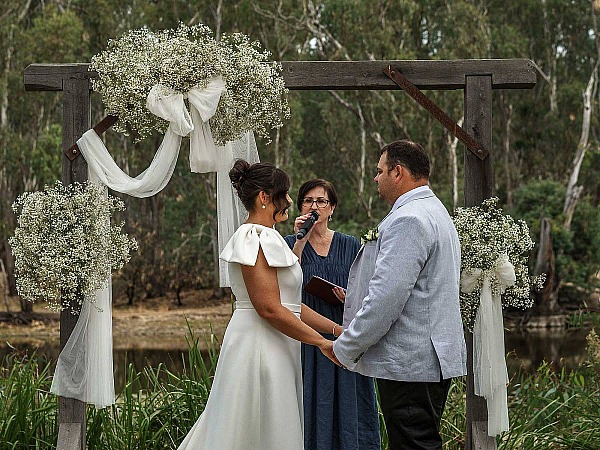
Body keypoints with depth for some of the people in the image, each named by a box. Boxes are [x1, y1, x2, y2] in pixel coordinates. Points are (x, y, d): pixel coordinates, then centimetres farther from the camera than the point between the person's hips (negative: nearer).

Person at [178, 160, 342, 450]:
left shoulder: (263, 237, 19)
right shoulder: (256, 238, -14)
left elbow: (290, 304, 18)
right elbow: (269, 308, -20)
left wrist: (336, 329, 13)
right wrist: (321, 342, -15)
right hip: (260, 347, -10)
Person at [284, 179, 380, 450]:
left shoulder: (349, 245, 10)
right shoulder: (290, 244, 6)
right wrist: (301, 241, -14)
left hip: (344, 338, 1)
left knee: (346, 406, 1)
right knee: (311, 406, -3)